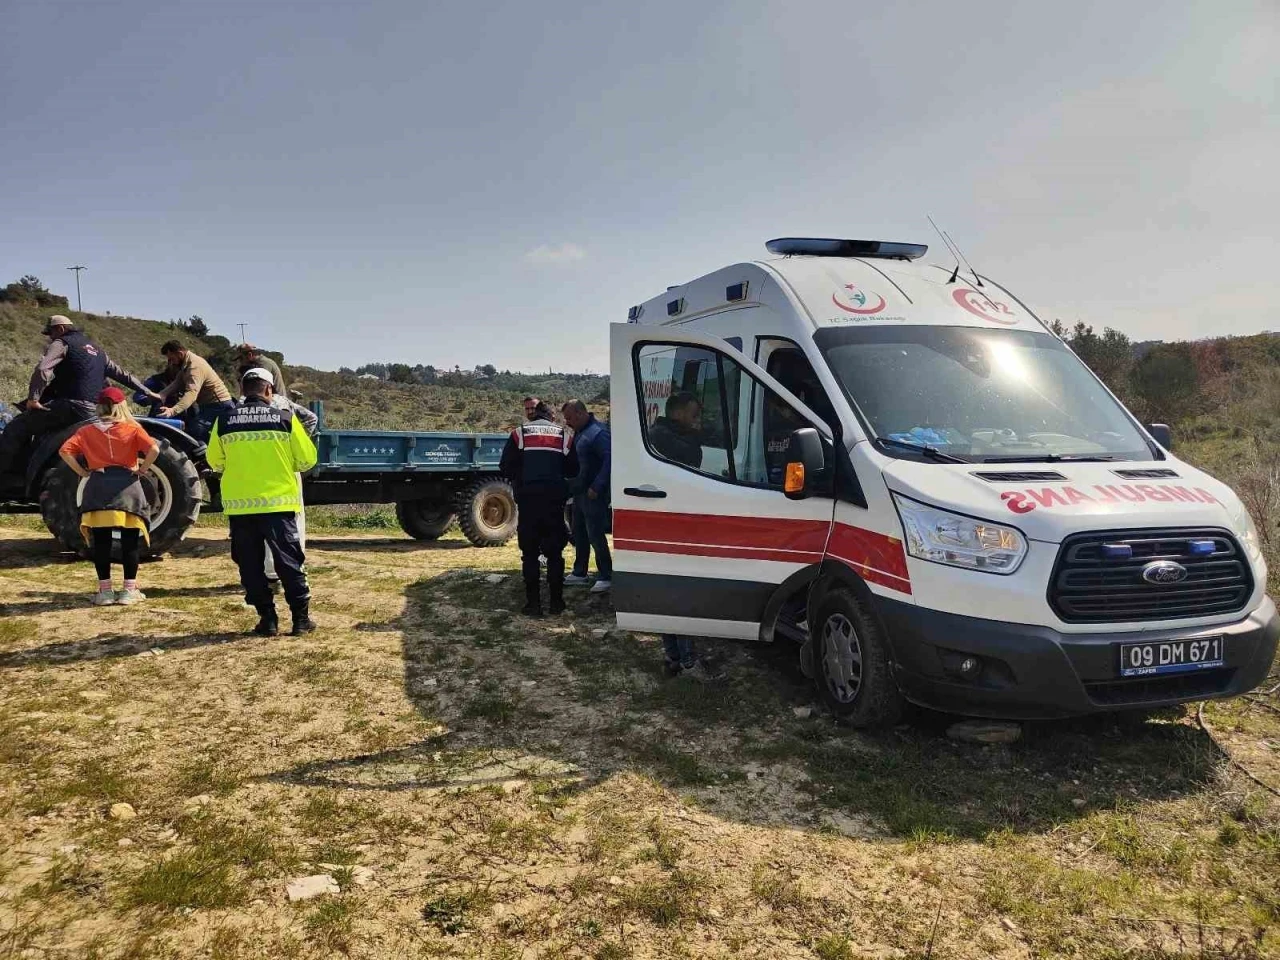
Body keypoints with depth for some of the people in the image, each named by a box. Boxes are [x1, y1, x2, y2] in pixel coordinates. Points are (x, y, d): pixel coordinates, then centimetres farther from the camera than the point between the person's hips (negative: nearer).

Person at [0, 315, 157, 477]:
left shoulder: (62, 343, 1)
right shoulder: (96, 349, 25)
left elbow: (42, 369, -17)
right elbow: (121, 373, 28)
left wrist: (33, 399, -15)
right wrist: (148, 392, 31)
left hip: (72, 407, -9)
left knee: (17, 427, -7)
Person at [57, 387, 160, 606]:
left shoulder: (87, 431, 8)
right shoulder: (132, 429, 1)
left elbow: (64, 451, -3)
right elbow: (154, 449, -14)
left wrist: (82, 472, 4)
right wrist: (142, 469, -2)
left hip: (98, 488, 2)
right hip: (126, 486, -2)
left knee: (100, 542, 7)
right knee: (129, 541, 4)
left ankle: (105, 591, 10)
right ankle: (129, 590, 5)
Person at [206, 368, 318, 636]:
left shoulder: (224, 420, 1)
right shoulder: (285, 418, -3)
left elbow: (215, 461, 10)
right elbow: (307, 459, 0)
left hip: (239, 504, 1)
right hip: (278, 502, -1)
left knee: (250, 564, 10)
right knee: (288, 561, 6)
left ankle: (267, 618, 10)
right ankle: (301, 617, 8)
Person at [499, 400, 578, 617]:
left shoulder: (519, 433, 5)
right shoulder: (563, 435, 11)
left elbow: (505, 468, 1)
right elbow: (573, 469, 10)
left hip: (528, 499, -1)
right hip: (555, 500, 1)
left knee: (529, 554, 5)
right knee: (554, 553, 10)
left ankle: (533, 603, 2)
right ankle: (556, 602, 11)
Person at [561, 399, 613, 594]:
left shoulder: (598, 432, -18)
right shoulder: (579, 432, 13)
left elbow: (609, 459, -26)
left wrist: (596, 487, -26)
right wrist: (572, 484, 12)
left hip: (593, 495, -10)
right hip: (580, 491, 10)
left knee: (595, 535, -7)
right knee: (579, 533, 17)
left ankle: (606, 578, 1)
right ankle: (579, 574, 28)